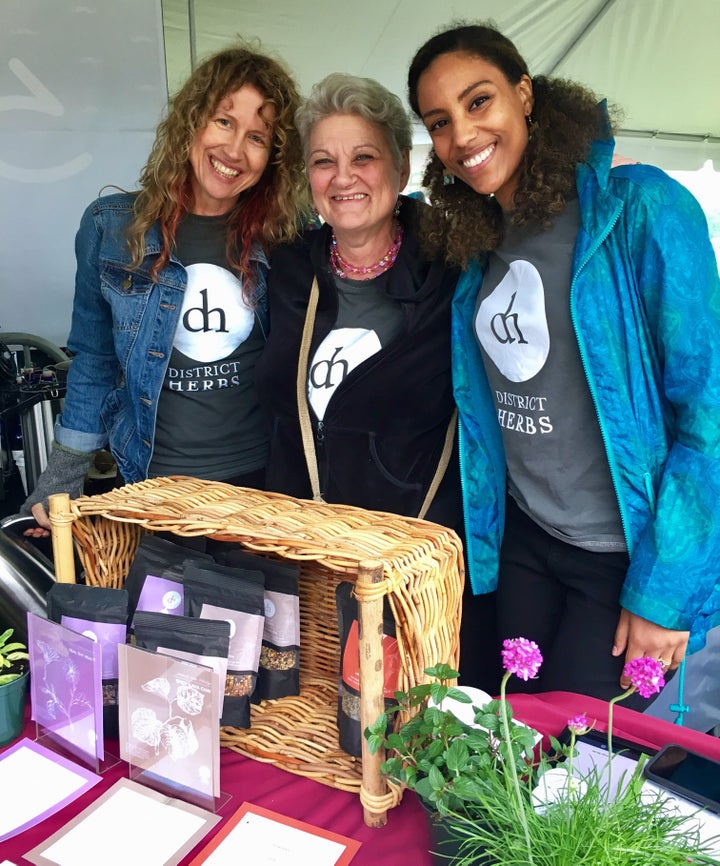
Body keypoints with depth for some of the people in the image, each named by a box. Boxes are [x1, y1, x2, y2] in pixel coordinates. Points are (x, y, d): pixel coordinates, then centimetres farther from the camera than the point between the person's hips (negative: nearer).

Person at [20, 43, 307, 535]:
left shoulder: (284, 241, -5)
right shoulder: (111, 227, -5)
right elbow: (93, 361, 4)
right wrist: (60, 484, 4)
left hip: (263, 477, 0)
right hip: (155, 483, 0)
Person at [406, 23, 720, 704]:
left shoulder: (641, 207, -15)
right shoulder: (478, 244, 5)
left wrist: (664, 589, -15)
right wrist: (480, 537, 7)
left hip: (629, 555, -5)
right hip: (522, 542, 6)